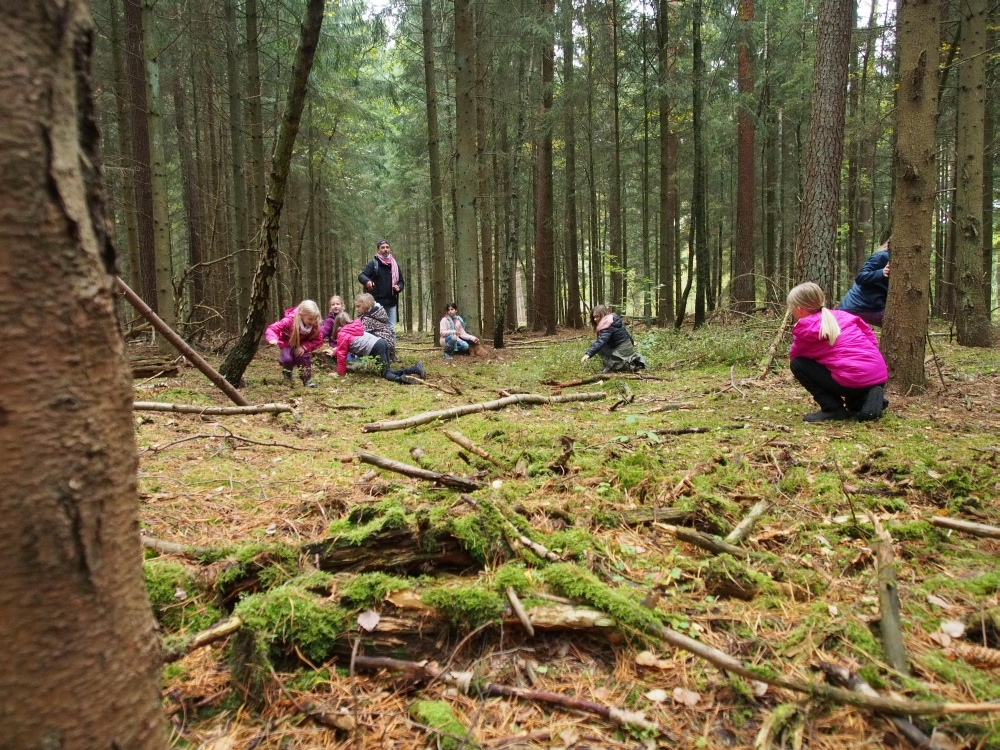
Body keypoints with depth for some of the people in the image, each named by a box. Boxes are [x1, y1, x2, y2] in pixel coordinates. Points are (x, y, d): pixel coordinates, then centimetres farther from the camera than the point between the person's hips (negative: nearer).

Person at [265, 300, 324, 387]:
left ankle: (307, 379, -1)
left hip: (302, 345, 2)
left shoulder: (315, 325, -26)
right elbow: (272, 328, -31)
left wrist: (304, 347, -34)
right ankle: (287, 377, 7)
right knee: (287, 359, -27)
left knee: (305, 357, -26)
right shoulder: (289, 320, -34)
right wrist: (273, 339, -53)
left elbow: (318, 341, -19)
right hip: (288, 343, -2)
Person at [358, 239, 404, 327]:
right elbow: (361, 276, -14)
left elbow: (401, 281, 21)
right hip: (377, 302, -5)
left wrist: (399, 287, -4)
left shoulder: (395, 265, 13)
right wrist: (367, 281, -38)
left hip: (391, 303, 5)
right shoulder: (373, 263, -1)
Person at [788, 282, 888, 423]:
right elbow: (872, 339, 18)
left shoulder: (806, 328, -2)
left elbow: (794, 355, 9)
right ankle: (861, 401, 13)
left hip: (853, 382, -7)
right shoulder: (842, 315, 16)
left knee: (798, 364, 4)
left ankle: (833, 409, 2)